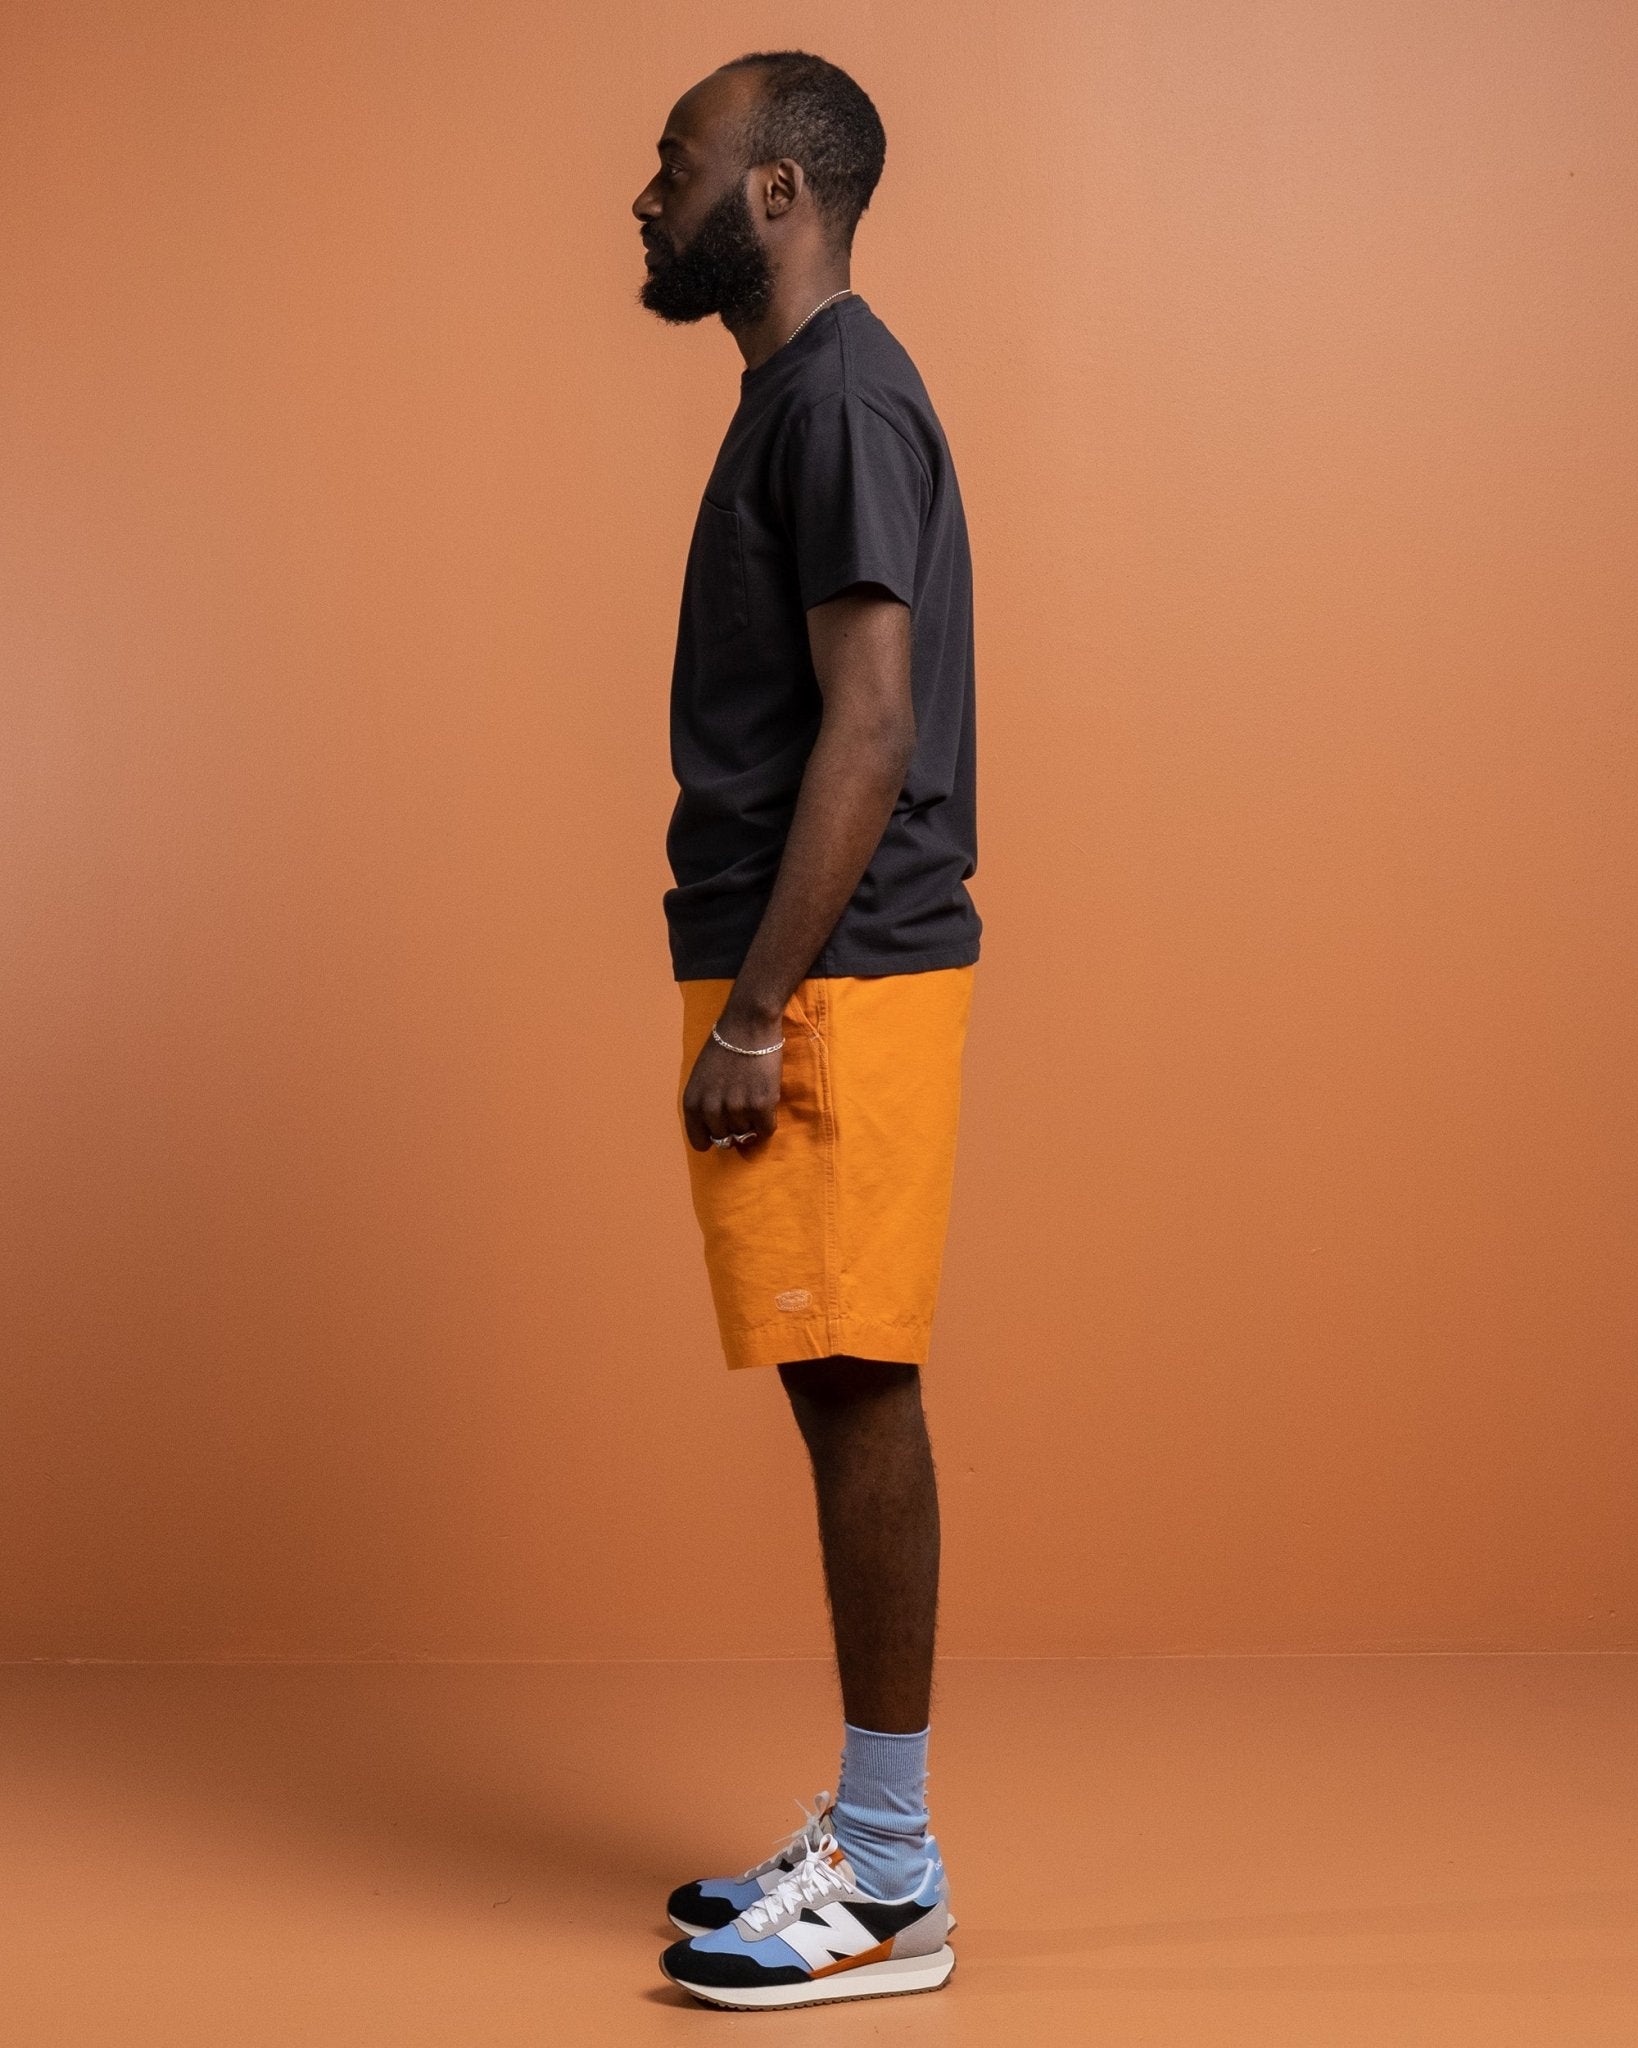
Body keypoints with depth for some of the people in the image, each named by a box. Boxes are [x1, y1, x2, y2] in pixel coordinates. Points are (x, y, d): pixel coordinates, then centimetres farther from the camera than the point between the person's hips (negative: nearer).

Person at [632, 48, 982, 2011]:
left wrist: (755, 1011, -21)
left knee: (857, 1394, -5)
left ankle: (889, 1889, 3)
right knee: (846, 1401, 12)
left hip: (835, 985, -10)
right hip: (807, 977, 10)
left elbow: (868, 731, -20)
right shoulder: (799, 394, 19)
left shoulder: (841, 399, -12)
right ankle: (866, 1838, 21)